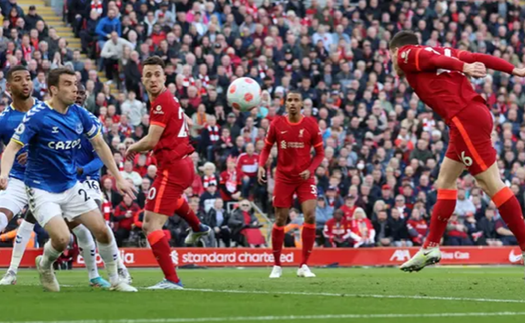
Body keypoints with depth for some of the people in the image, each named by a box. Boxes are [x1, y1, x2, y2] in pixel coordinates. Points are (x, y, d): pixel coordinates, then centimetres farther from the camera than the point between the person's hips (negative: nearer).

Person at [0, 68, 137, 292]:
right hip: (42, 190, -5)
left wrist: (118, 178, 6)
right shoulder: (37, 116, -19)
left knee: (101, 230, 1)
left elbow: (99, 145, 9)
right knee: (61, 238, -20)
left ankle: (115, 281, 21)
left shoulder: (79, 114, -3)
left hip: (71, 187, 6)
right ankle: (44, 265, 15)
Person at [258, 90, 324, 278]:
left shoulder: (311, 125, -5)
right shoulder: (277, 124, -2)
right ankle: (277, 266, 18)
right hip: (283, 177, 1)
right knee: (280, 221, 3)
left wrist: (310, 170, -15)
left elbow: (320, 153, 1)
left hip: (305, 178, -1)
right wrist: (261, 165, -9)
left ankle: (304, 265, -7)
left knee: (310, 215, -16)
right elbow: (267, 148, 9)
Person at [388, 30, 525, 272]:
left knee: (492, 184, -9)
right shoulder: (442, 50, 26)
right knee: (446, 180, 17)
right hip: (476, 113, 9)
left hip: (464, 118, -9)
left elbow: (434, 59, -12)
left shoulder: (405, 54, 7)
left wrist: (464, 68, -29)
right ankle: (431, 247, 21)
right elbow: (478, 58, 14)